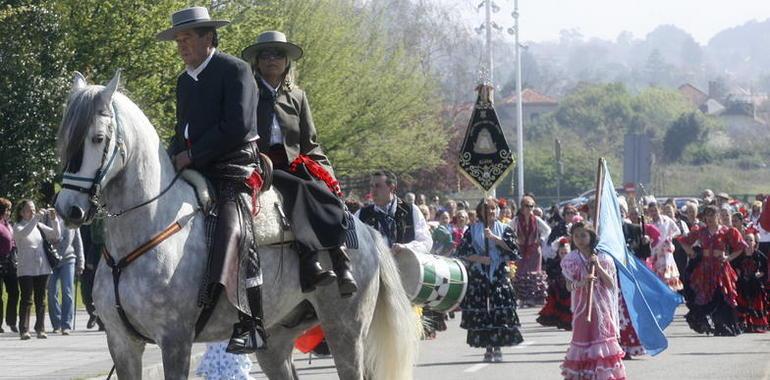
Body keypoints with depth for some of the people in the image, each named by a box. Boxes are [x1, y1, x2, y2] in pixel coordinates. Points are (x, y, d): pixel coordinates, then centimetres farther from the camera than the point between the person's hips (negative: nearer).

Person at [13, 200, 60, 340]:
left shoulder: (39, 226, 13)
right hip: (26, 269, -4)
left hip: (42, 268, 4)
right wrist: (36, 218, -30)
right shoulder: (18, 227, 0)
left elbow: (56, 235, 8)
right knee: (26, 299, -7)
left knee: (41, 300, 5)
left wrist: (54, 219, -7)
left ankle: (40, 329, 10)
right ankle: (24, 330, -5)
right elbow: (24, 233, -23)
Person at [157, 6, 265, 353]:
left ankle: (252, 323, -29)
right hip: (194, 169, 9)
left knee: (230, 227, -26)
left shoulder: (235, 70, -5)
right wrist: (174, 157, 4)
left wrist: (192, 156, -14)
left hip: (236, 166, -9)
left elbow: (237, 127, -15)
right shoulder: (184, 81, 19)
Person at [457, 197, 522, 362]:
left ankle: (497, 348, -1)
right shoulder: (472, 230, 9)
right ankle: (488, 348, 5)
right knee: (480, 312, -3)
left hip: (499, 276, -1)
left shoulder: (504, 229, 8)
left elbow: (514, 250, -6)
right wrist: (478, 258, -9)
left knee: (500, 312, -8)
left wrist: (494, 238, -11)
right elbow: (462, 252, 5)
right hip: (478, 277, 1)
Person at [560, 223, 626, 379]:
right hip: (582, 306, 0)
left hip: (602, 307, 0)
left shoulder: (603, 258, 1)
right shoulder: (571, 260, 2)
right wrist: (582, 283, -25)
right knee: (583, 339, -2)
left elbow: (610, 284, -4)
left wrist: (598, 266, -14)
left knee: (603, 340, -4)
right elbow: (569, 285, -5)